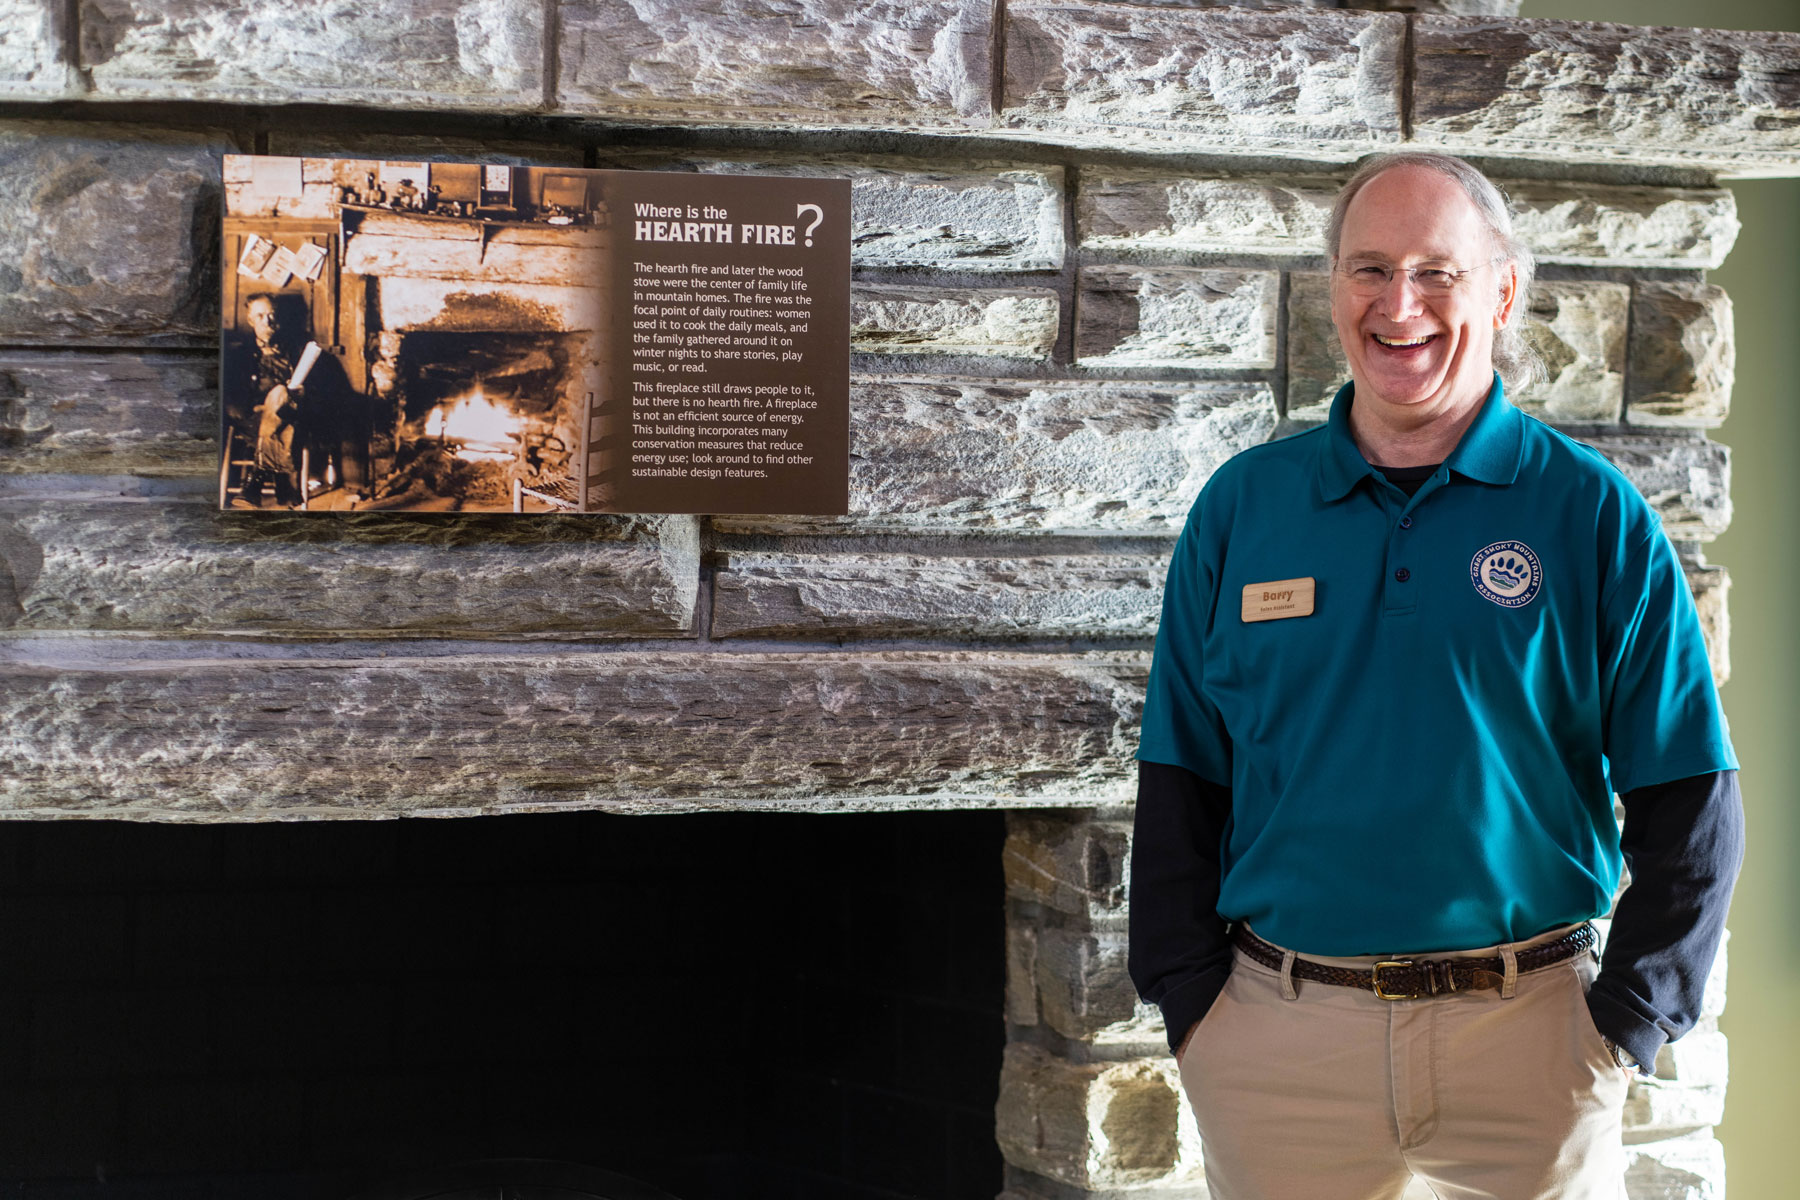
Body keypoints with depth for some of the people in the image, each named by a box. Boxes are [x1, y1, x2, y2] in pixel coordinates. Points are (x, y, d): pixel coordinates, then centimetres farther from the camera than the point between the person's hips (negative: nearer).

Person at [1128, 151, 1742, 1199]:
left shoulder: (1592, 513, -1)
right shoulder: (1243, 506, 6)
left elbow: (1690, 798, -1)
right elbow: (1181, 780, 9)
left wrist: (1631, 1020, -8)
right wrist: (1190, 997, 0)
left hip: (1524, 1033, -1)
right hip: (1279, 1036, 2)